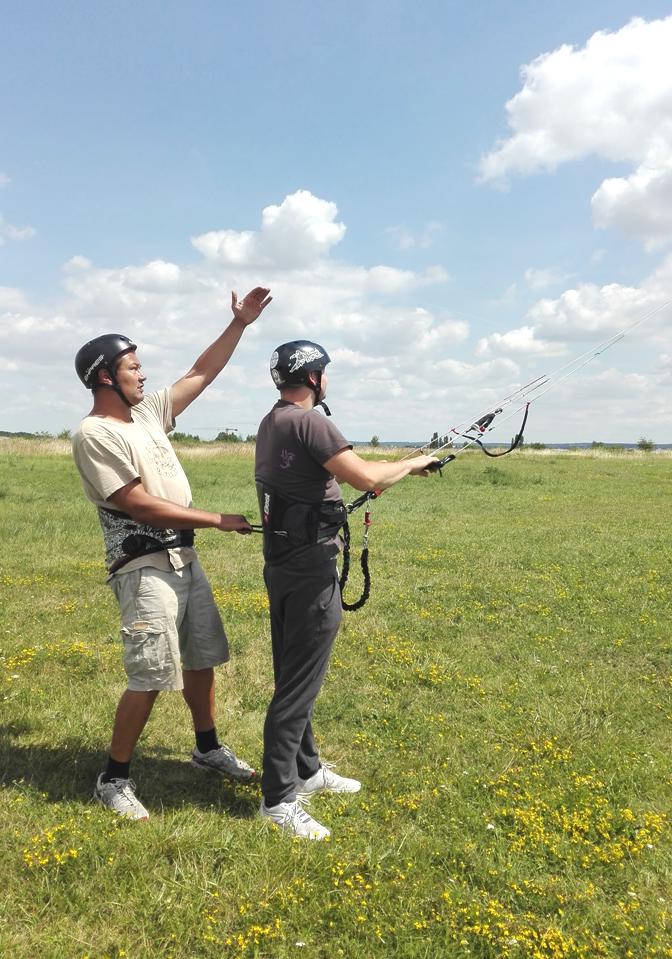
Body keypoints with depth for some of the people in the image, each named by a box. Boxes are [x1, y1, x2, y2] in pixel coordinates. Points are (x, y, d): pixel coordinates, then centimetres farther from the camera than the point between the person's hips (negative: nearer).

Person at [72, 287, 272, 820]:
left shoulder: (148, 413, 10)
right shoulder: (94, 435, -15)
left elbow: (201, 375, 16)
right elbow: (140, 505, -20)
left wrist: (240, 324, 10)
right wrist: (217, 520, -17)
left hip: (185, 558, 9)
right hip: (145, 569, -8)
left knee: (201, 659, 17)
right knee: (150, 678, -5)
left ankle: (208, 749, 36)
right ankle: (114, 780, 13)